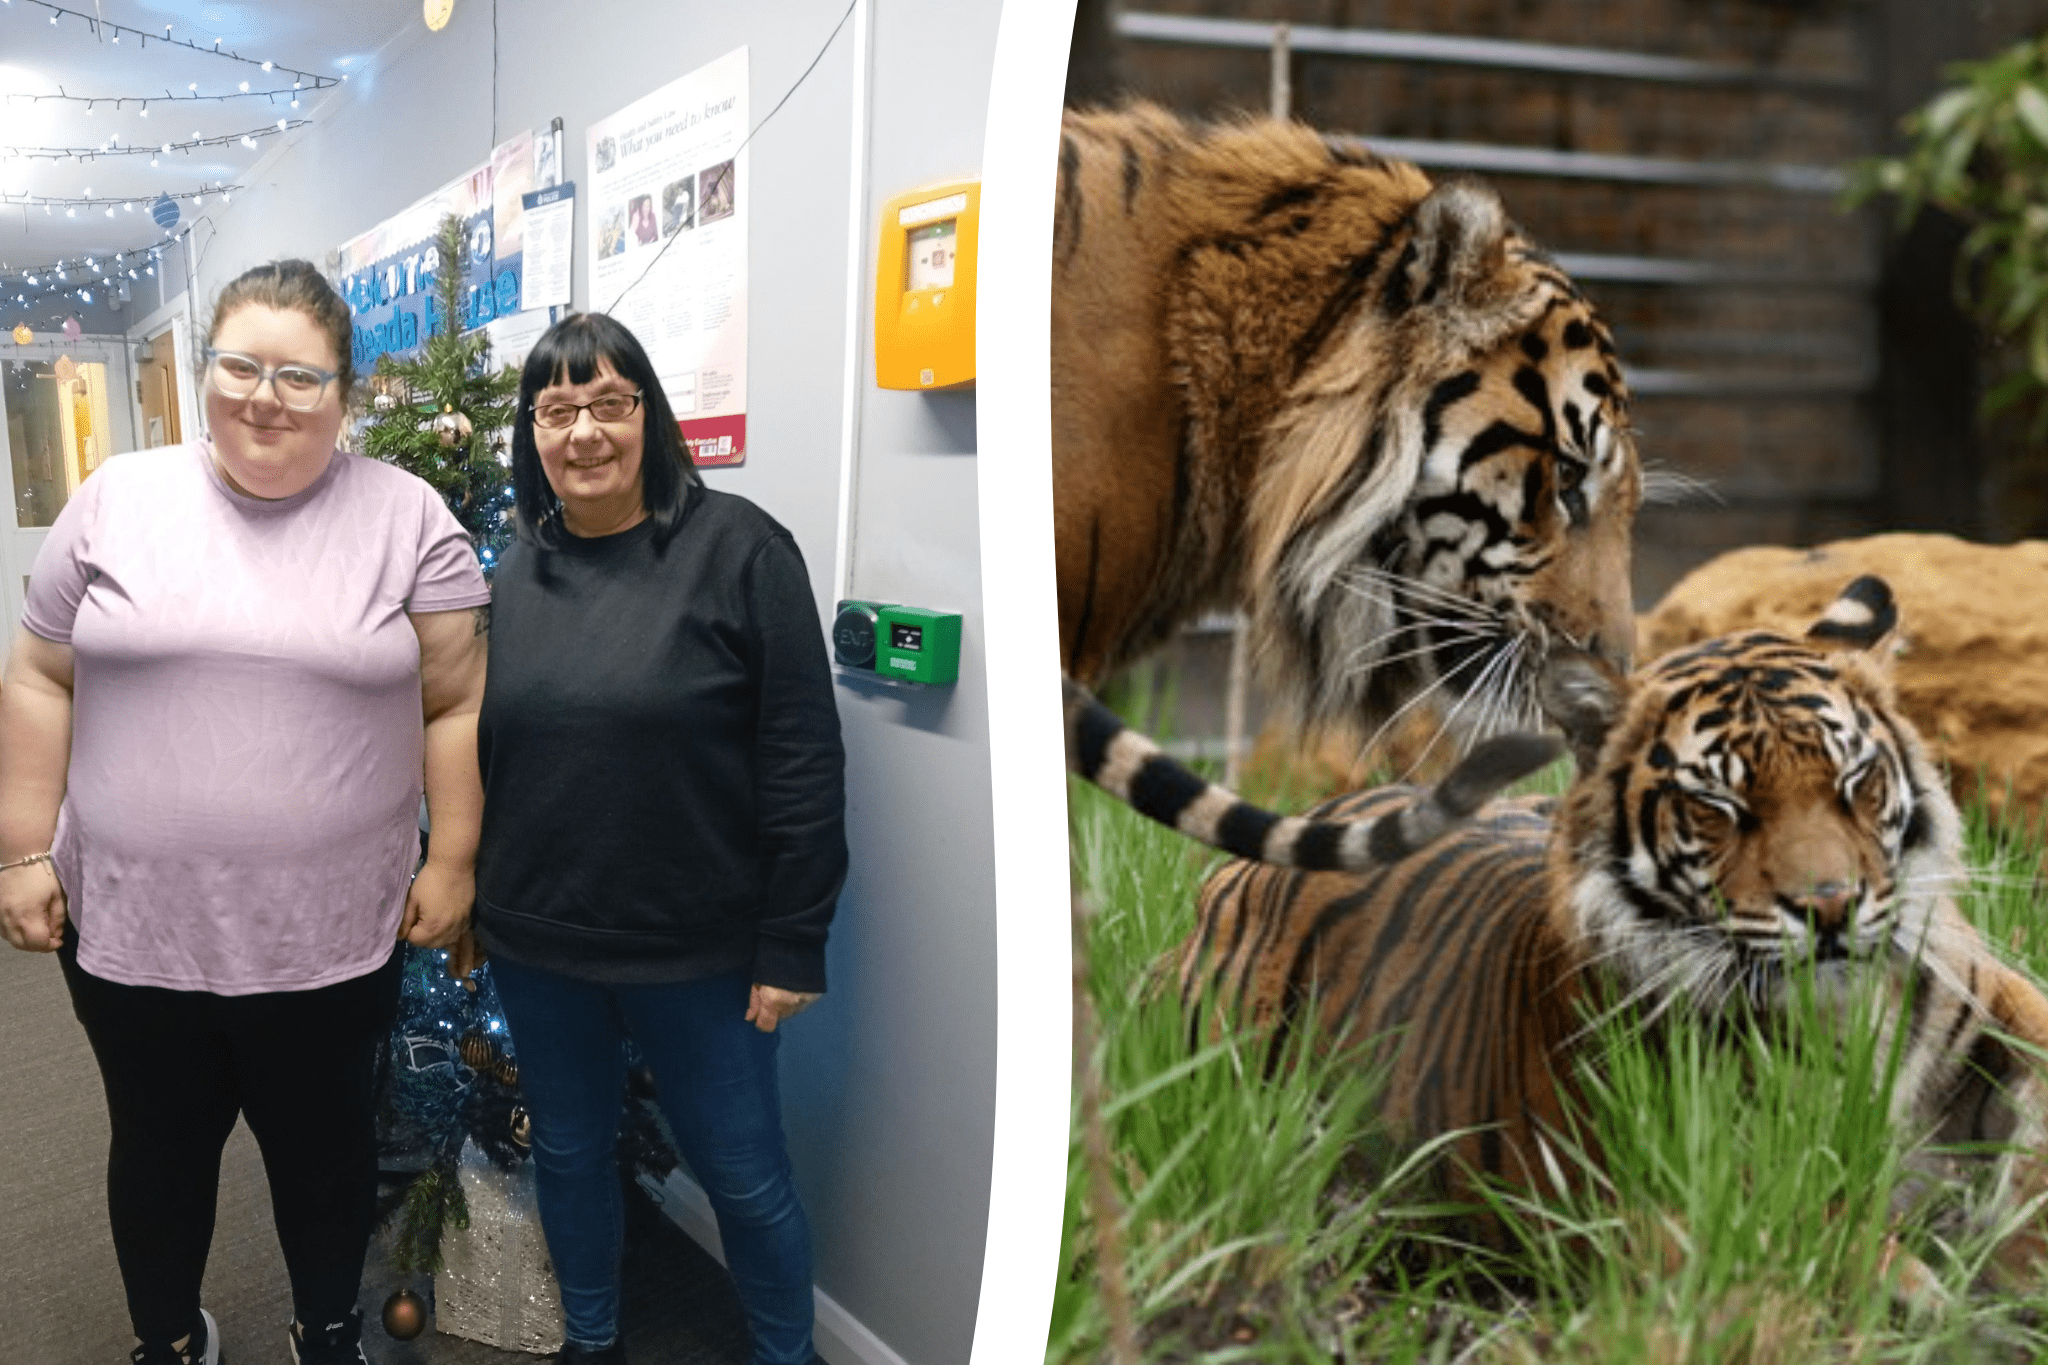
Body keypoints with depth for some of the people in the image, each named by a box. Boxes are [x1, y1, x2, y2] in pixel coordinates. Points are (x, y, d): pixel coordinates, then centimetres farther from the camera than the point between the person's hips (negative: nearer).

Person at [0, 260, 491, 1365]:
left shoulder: (408, 519, -5)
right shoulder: (116, 500, 0)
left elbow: (457, 704, -3)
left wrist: (452, 862, -5)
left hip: (332, 934, -1)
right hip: (130, 922, 2)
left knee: (324, 1143, 16)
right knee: (159, 1146, 18)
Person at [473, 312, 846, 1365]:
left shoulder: (737, 549, -11)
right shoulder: (509, 574, 3)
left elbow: (803, 760, -13)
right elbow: (470, 754, 12)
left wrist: (793, 946, -13)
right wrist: (459, 903, 11)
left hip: (700, 951, -4)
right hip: (537, 944, 4)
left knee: (743, 1176, 9)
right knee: (569, 1152, 20)